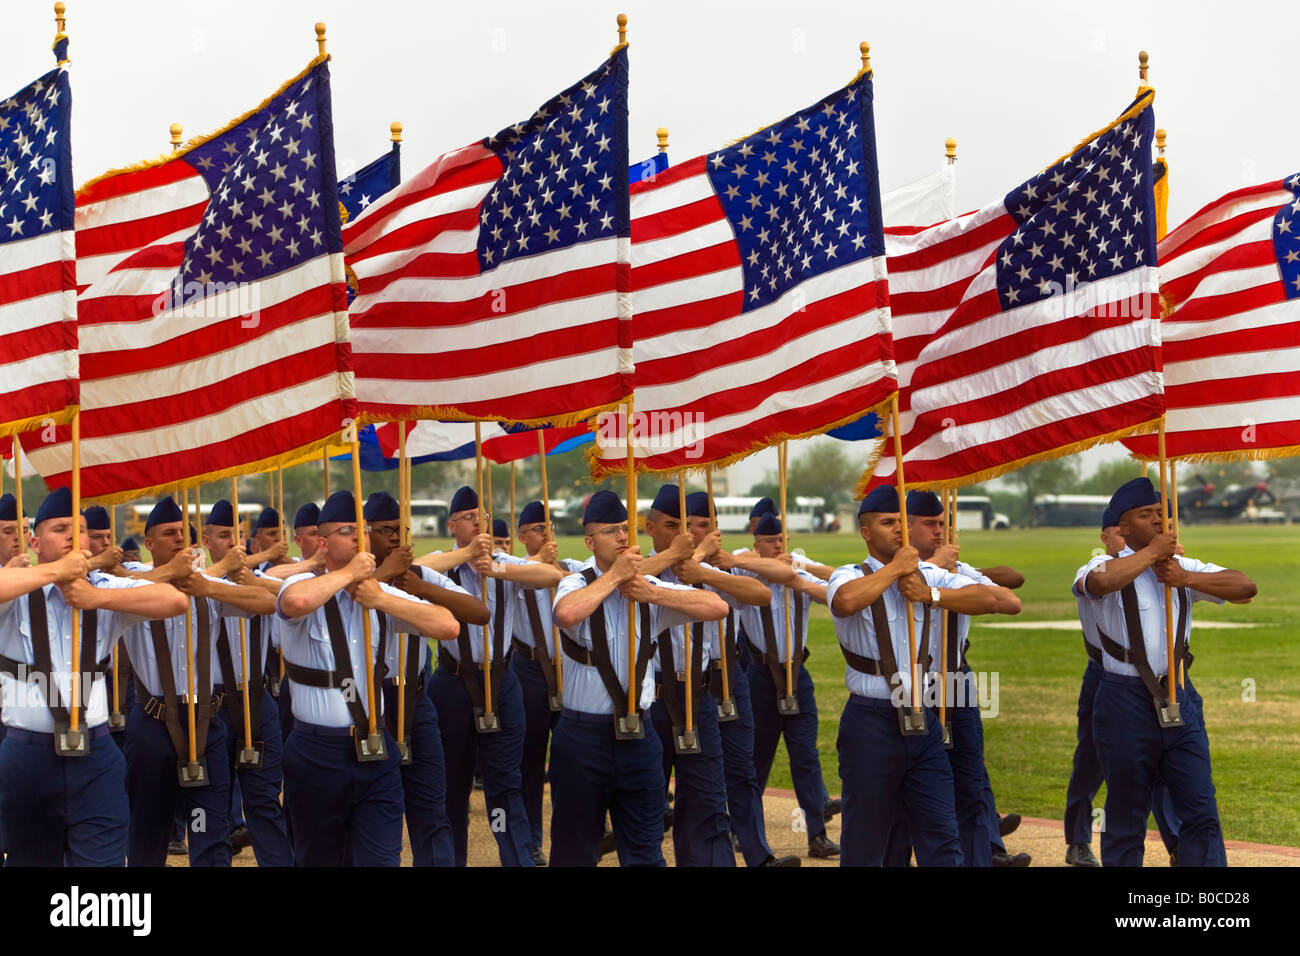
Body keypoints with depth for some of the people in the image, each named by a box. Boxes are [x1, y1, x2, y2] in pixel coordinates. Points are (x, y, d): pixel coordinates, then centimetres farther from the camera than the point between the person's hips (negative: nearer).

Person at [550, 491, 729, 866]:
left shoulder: (651, 588, 5)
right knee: (575, 851, 9)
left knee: (646, 852, 6)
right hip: (583, 736, -3)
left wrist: (653, 594, -13)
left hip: (638, 735, 3)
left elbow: (717, 607, -5)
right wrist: (616, 575, -20)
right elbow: (567, 613, -31)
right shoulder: (578, 585, -6)